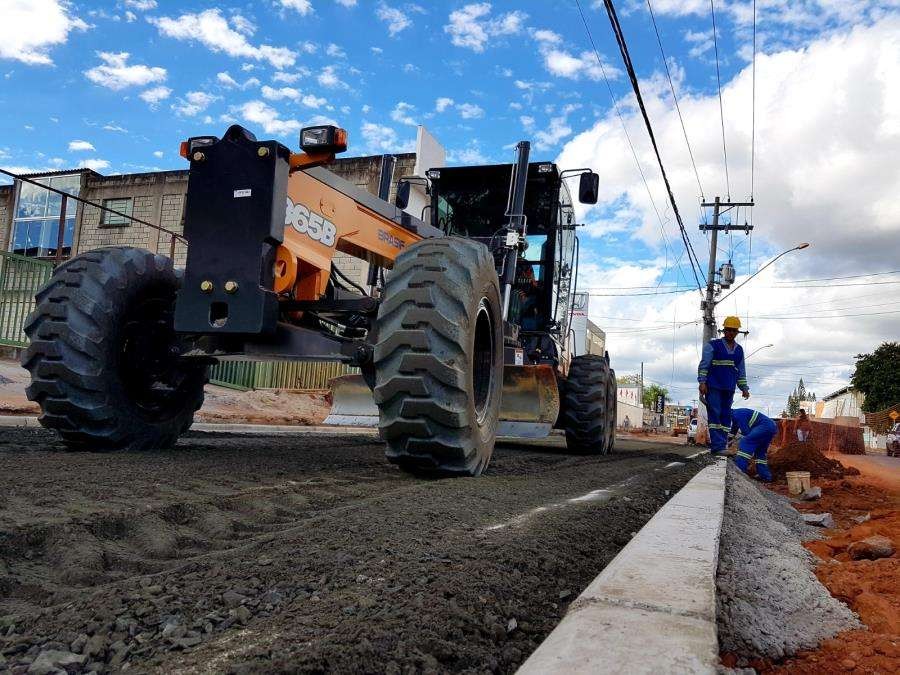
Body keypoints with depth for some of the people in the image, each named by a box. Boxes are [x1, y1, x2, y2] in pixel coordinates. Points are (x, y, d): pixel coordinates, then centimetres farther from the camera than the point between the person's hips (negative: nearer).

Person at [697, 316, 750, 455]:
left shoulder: (739, 350, 17)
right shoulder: (713, 345, 1)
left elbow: (741, 371, 22)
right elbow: (704, 365, -3)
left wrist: (744, 388, 14)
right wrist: (702, 382, -13)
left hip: (729, 389, 5)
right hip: (713, 386, -5)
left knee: (726, 416, 2)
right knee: (715, 414, -10)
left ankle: (720, 447, 4)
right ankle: (717, 446, -13)